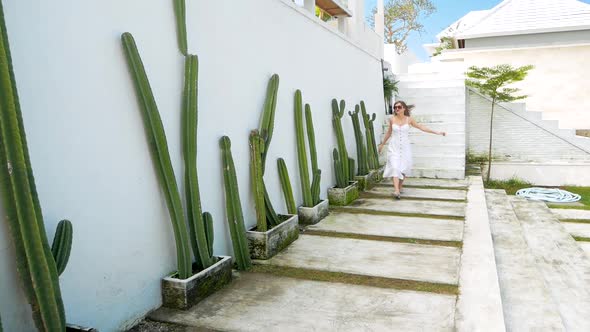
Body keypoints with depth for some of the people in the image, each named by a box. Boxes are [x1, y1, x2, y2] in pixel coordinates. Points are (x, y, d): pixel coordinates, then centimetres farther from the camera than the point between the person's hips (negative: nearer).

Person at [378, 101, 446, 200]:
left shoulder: (409, 119, -2)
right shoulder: (392, 119, 0)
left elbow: (421, 127, 4)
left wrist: (436, 132, 3)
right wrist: (382, 144, 22)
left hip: (405, 147, 1)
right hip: (394, 147, -1)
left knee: (403, 167, 4)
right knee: (395, 167, -13)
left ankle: (400, 187, 25)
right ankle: (396, 191, -22)